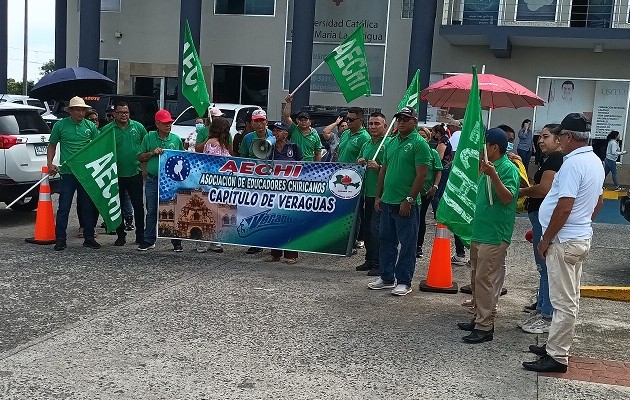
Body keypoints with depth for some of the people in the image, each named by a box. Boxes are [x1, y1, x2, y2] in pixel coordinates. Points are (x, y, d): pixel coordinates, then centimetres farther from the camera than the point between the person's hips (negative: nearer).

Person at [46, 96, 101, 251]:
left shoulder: (91, 126, 5)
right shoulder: (60, 125, 0)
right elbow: (52, 145, 8)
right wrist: (50, 164, -4)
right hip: (67, 172, -2)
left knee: (88, 206, 8)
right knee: (64, 207, 0)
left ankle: (89, 238, 18)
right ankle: (60, 239, 7)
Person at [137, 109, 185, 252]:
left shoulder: (176, 139, 5)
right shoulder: (149, 137, 4)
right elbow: (140, 158, 7)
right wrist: (152, 153, -9)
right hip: (153, 180, 1)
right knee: (151, 211, 7)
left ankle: (176, 241, 9)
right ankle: (149, 240, 17)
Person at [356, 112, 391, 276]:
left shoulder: (389, 144, -8)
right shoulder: (366, 145, 16)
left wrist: (378, 167, -24)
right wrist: (359, 163, 4)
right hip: (367, 193, 8)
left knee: (376, 228, -9)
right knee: (366, 227, 13)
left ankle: (379, 264, -1)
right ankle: (370, 260, 25)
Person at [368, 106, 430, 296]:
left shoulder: (419, 144, -8)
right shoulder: (391, 143, 14)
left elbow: (421, 175, -14)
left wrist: (409, 200, -17)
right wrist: (378, 196, 14)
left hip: (406, 204, -8)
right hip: (387, 202, 8)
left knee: (407, 244, 2)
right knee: (386, 240, 14)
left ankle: (404, 282, 10)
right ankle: (386, 277, 25)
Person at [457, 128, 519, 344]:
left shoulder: (509, 169, -14)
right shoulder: (489, 167, 15)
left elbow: (508, 198, -25)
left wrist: (493, 176, -35)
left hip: (494, 237, -10)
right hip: (479, 233, 10)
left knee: (485, 281, -7)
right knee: (476, 280, 17)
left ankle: (485, 327, -2)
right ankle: (479, 319, 27)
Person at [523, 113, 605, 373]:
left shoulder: (573, 164, -21)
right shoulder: (595, 161, 11)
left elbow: (564, 207, -24)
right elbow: (598, 202, 20)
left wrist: (546, 240, -16)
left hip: (565, 241, -10)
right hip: (582, 237, 10)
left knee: (564, 301, -4)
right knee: (569, 299, 16)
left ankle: (557, 357, 2)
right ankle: (557, 346, 28)